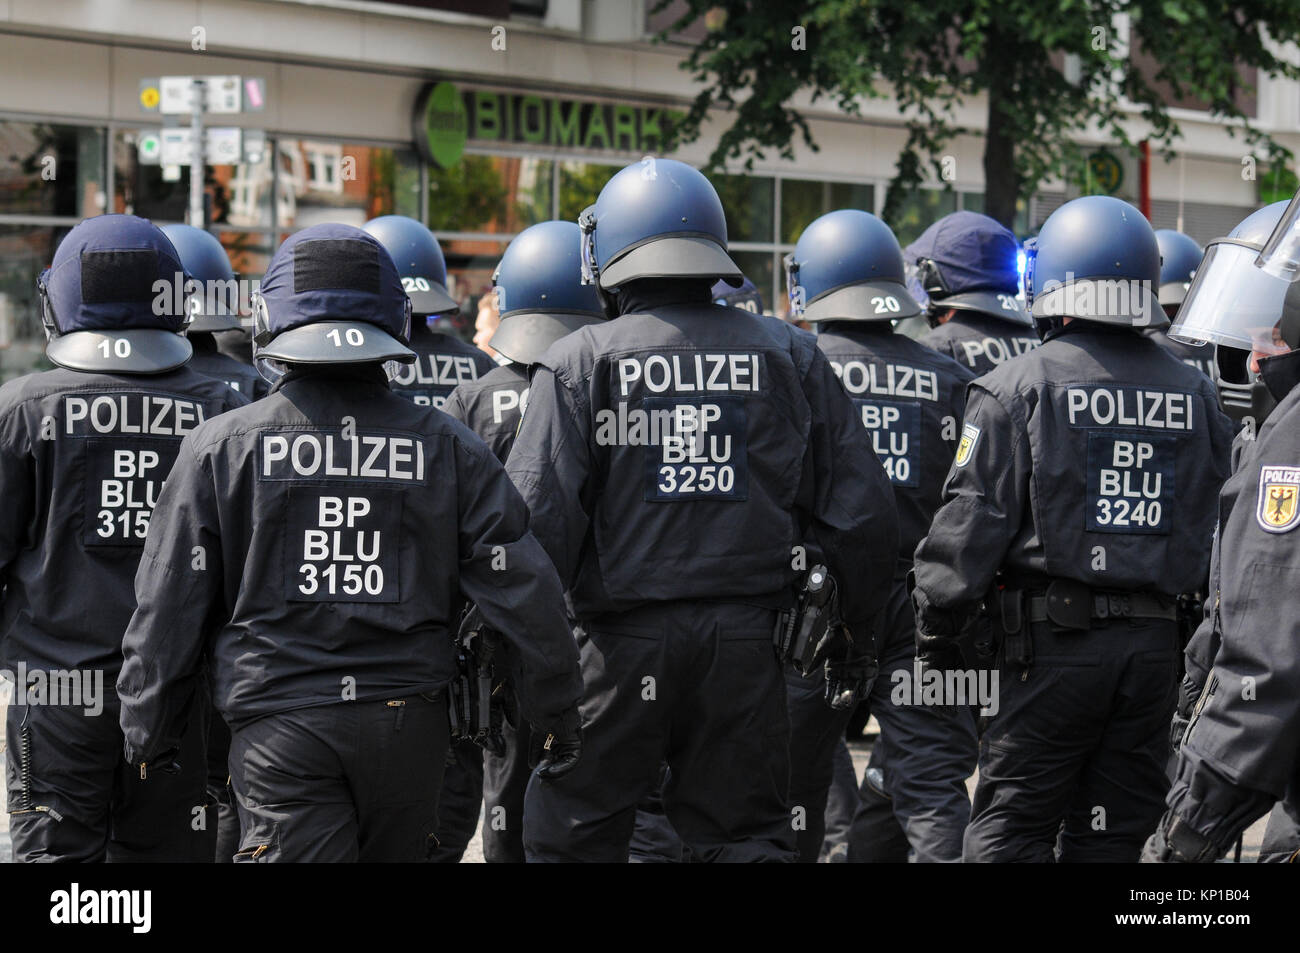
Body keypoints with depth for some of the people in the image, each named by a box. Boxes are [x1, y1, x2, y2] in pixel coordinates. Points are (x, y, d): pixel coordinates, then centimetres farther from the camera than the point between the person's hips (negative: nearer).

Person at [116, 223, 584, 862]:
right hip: (409, 724, 3)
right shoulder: (448, 448, 2)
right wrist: (558, 716, 13)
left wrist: (148, 736, 13)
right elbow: (522, 593, 2)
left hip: (279, 732, -2)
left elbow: (168, 611, 1)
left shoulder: (221, 449, -2)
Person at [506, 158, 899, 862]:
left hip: (621, 644, -3)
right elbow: (863, 518, 4)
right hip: (746, 638, 3)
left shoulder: (579, 363, -5)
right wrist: (849, 633, 17)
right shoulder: (788, 356, 4)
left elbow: (537, 520, -12)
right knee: (746, 836, 10)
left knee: (574, 838, 8)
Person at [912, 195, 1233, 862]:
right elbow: (1222, 523, 13)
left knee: (1008, 830, 1)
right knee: (1111, 831, 10)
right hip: (1156, 642, 5)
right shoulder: (1194, 393, 8)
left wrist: (937, 623, 1)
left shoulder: (1019, 388, -8)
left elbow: (974, 520, -9)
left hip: (1055, 634, -4)